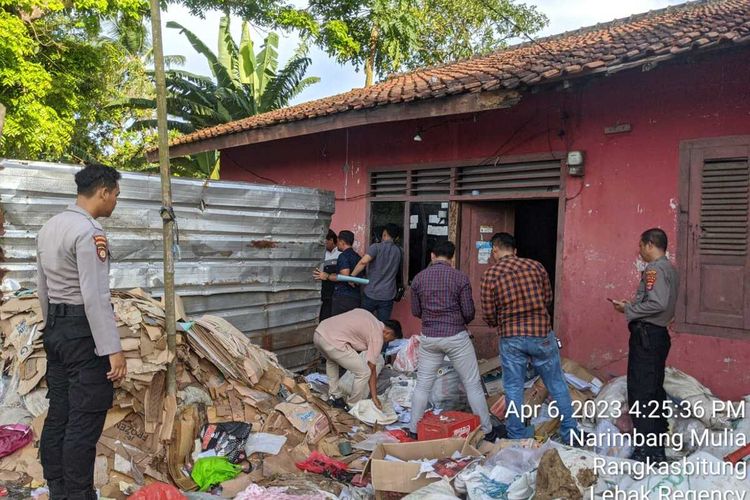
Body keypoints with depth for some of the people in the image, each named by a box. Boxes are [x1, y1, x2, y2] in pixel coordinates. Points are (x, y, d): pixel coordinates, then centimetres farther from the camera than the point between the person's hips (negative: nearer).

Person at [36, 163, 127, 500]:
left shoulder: (49, 228, 12)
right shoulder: (88, 231, -17)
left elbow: (43, 289, 18)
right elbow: (95, 296, -22)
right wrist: (113, 349, -22)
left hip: (55, 329, 10)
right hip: (83, 331, -9)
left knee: (58, 413, 14)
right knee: (85, 420, -3)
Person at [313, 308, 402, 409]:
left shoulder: (367, 316, 25)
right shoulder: (377, 336, 4)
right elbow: (372, 369, 6)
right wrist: (374, 397, 14)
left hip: (318, 333, 9)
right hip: (333, 342, -9)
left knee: (331, 360, 40)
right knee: (364, 372, 5)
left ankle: (333, 396, 41)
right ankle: (353, 406, 21)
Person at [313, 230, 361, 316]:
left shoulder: (343, 256, -9)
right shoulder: (357, 256, 16)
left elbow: (345, 276, -19)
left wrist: (327, 276, -10)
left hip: (343, 297, -8)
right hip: (356, 298, 8)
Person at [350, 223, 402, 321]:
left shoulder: (376, 247, -8)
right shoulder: (398, 251, 8)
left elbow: (363, 262, -23)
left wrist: (352, 276, -17)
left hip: (371, 294, -3)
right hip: (387, 296, 3)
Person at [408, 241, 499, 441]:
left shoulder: (419, 278, -1)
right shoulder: (460, 278, -8)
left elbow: (416, 311, 7)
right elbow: (469, 313, -7)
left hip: (429, 338, 2)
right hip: (456, 337, -2)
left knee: (423, 385, 13)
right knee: (473, 384, 9)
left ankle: (414, 430, 20)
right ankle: (487, 431, 17)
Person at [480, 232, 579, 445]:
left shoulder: (490, 274, -6)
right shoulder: (536, 266, 0)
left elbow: (489, 314, -3)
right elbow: (548, 299, 9)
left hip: (511, 338, -1)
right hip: (541, 333, 1)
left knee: (513, 388, 11)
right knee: (557, 385, 14)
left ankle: (517, 436, 19)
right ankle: (571, 434, 22)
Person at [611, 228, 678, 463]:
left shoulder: (654, 269, -14)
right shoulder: (670, 269, 17)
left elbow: (657, 303, -24)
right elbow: (664, 304, 16)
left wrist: (628, 310, -12)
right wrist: (632, 306, 13)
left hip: (646, 335, -10)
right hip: (659, 335, 10)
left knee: (641, 393, -6)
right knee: (655, 391, 15)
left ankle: (647, 452, -2)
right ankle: (657, 448, 24)